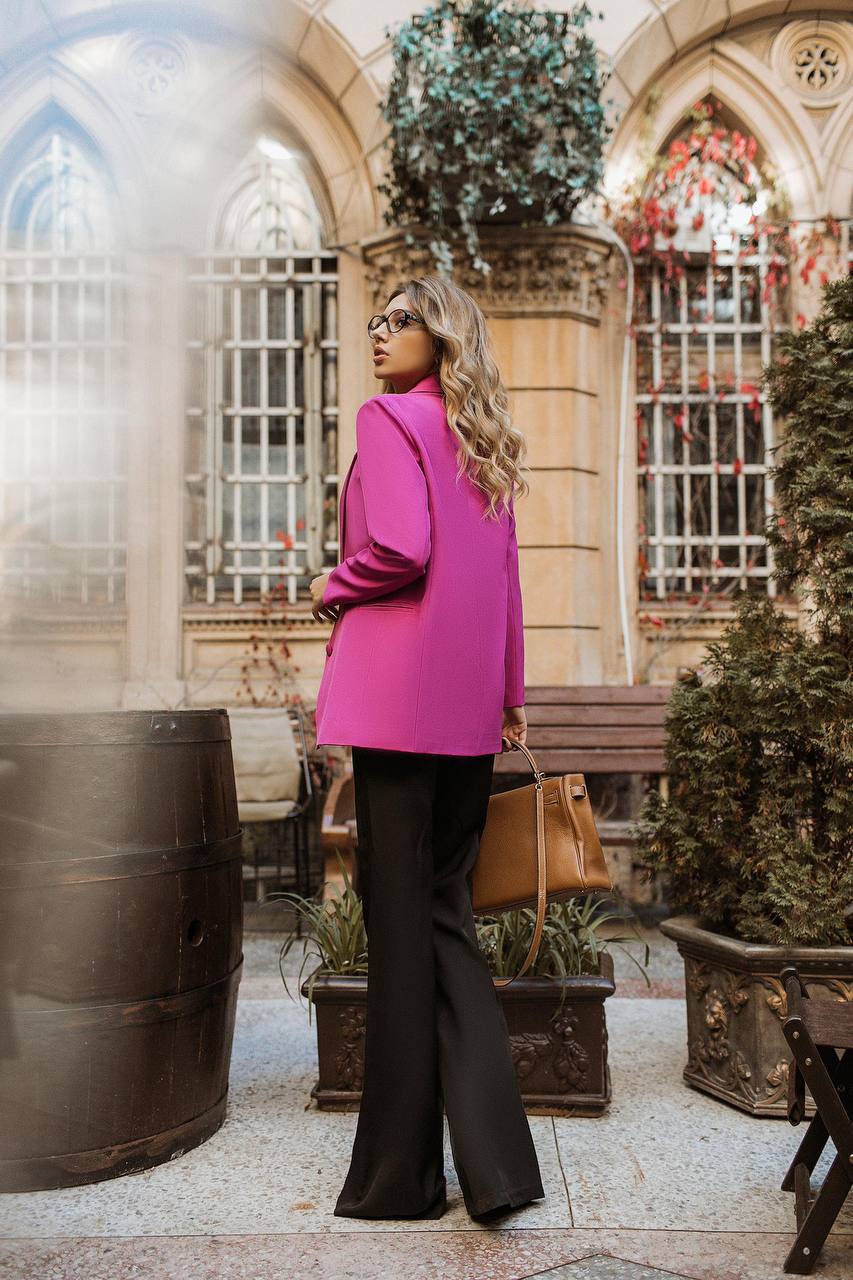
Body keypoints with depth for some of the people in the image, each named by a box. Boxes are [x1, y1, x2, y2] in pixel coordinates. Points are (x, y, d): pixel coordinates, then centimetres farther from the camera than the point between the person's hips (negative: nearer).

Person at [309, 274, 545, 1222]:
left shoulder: (390, 418, -3)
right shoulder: (485, 446, 20)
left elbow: (398, 550, -18)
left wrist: (331, 591, 1)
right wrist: (511, 701, 22)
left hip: (399, 695, -7)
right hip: (470, 708, 8)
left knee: (398, 918, -1)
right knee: (447, 906, 11)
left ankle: (400, 1173, 11)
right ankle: (493, 1159, 11)